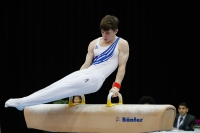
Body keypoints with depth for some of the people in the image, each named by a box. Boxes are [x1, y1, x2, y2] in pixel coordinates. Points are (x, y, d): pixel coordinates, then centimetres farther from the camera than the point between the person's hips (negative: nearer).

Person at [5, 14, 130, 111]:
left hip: (96, 78, -7)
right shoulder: (94, 44, 18)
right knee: (57, 86, -15)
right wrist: (77, 78, 10)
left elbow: (122, 66, -3)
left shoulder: (122, 44, 2)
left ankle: (23, 102, -28)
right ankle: (22, 102, -24)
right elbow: (86, 64, 17)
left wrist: (116, 86, -13)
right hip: (84, 74, 7)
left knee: (64, 88, -21)